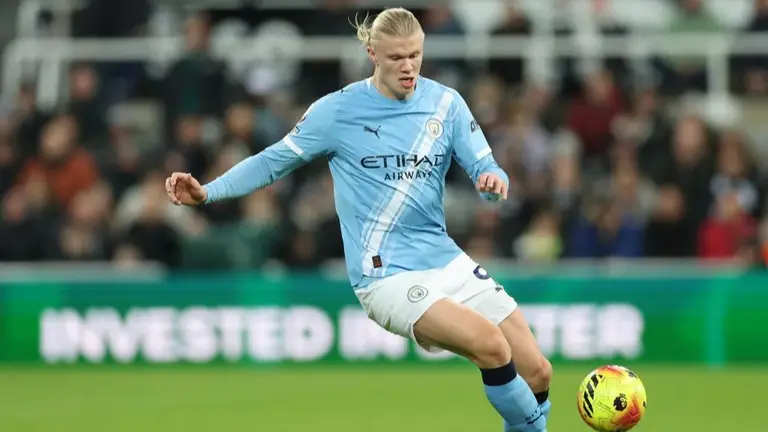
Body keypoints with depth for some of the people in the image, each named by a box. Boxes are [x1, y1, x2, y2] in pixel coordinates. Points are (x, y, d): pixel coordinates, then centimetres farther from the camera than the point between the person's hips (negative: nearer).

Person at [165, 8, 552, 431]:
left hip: (446, 261, 5)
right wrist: (207, 191, -7)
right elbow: (274, 161, 4)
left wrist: (493, 179, -24)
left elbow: (483, 168, 1)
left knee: (536, 373, 0)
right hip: (386, 273, -5)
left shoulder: (446, 103, 4)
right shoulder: (339, 110, -5)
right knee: (491, 345, -27)